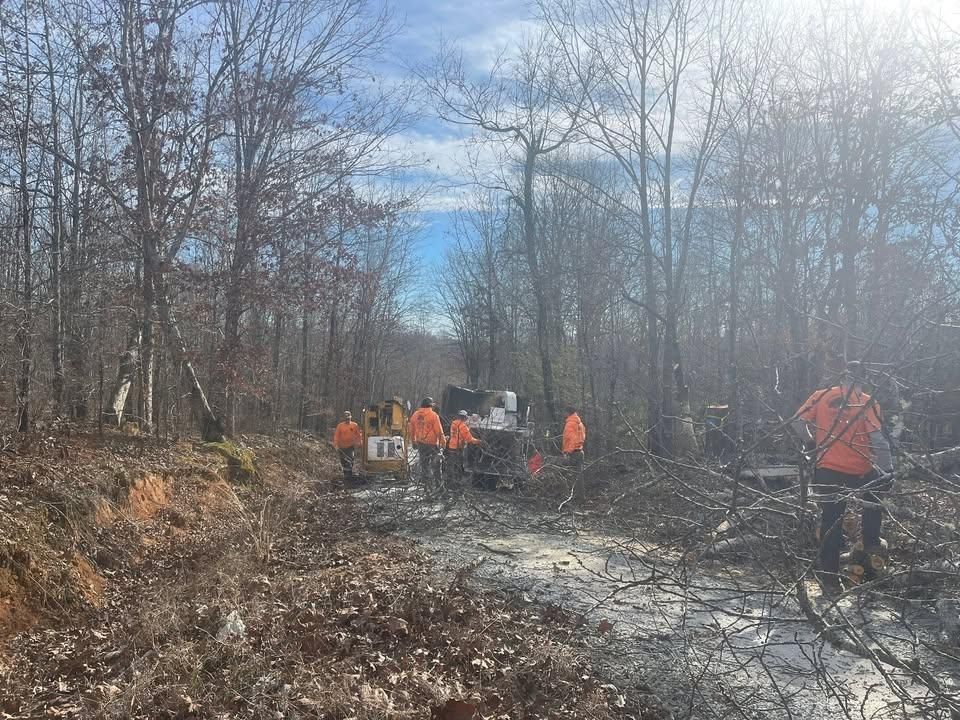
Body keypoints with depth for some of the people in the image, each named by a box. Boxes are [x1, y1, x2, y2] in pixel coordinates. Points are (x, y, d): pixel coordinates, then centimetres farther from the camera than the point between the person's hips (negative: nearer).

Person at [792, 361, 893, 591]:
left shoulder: (821, 396, 0)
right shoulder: (868, 403, -6)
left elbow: (798, 421, 1)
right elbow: (878, 440, -11)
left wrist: (811, 443, 16)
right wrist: (887, 470, -5)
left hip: (826, 469, 2)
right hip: (860, 472, -2)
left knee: (831, 519, 10)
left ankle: (828, 574, 14)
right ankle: (872, 547, 24)